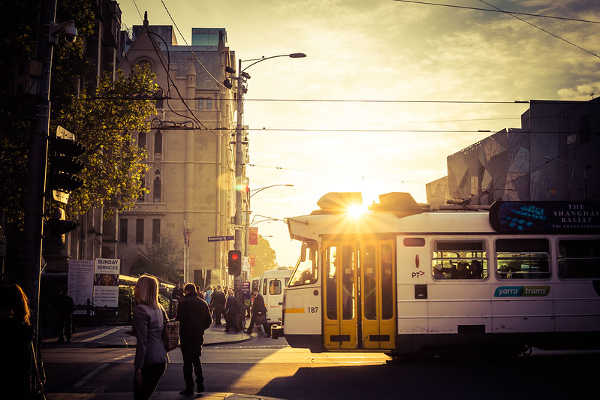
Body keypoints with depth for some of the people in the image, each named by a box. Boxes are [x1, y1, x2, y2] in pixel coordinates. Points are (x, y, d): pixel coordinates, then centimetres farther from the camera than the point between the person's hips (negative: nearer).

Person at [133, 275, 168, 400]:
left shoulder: (140, 310, -14)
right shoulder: (159, 308, 9)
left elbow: (142, 342, -17)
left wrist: (138, 368, -15)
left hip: (148, 362, -8)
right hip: (162, 360, 8)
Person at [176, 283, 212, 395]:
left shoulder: (184, 302, -11)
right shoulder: (203, 303, 4)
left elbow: (179, 318, -13)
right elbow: (209, 320, 5)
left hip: (186, 335, -5)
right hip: (199, 335, 5)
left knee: (187, 361, 2)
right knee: (196, 359, 21)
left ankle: (189, 388, 4)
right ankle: (200, 384, 17)